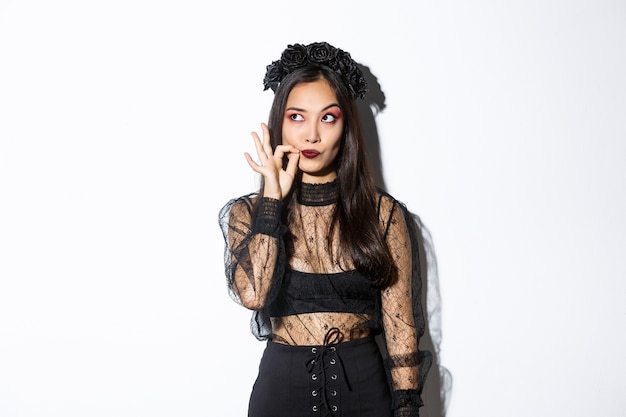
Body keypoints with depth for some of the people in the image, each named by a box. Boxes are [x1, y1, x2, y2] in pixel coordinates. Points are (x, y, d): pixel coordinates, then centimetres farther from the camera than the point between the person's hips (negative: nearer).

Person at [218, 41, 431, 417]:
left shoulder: (384, 214, -2)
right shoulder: (248, 213, -2)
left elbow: (401, 328, -2)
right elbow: (253, 293, -20)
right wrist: (273, 197, -16)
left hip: (365, 387, 0)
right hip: (283, 386, 0)